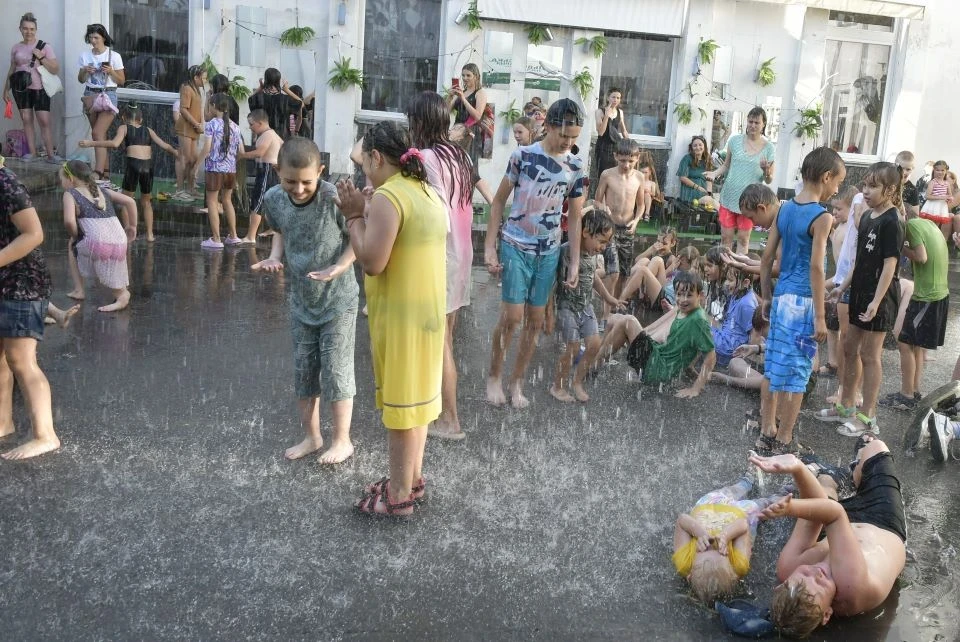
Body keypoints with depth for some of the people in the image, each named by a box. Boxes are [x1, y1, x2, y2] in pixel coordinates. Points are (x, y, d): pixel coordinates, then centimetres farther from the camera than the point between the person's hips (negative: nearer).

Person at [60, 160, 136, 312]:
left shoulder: (70, 194, 8)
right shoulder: (102, 191, 23)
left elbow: (69, 221, -10)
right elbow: (130, 201, 14)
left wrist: (75, 236, 9)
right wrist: (132, 226, 21)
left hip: (97, 242, -5)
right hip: (120, 243, 5)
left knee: (73, 244, 30)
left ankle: (78, 290, 27)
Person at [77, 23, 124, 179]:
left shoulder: (114, 56, -2)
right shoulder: (85, 56, 8)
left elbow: (121, 81, 2)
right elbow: (81, 80, 13)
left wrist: (111, 71, -16)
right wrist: (84, 71, -7)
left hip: (108, 95, -4)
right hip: (90, 95, 4)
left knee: (97, 133, -16)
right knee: (100, 134, 7)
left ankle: (98, 172, -20)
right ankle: (106, 170, 13)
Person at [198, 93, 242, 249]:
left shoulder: (212, 124, -6)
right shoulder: (234, 126, 8)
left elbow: (207, 148, -13)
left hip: (215, 168, -5)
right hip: (231, 169, 5)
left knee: (212, 202, 3)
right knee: (227, 200, 20)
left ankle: (216, 239, 1)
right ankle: (233, 236, 22)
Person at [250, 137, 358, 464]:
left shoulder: (334, 198, -24)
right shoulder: (273, 199, -10)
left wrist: (338, 268, -27)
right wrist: (274, 257, -8)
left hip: (338, 300, -5)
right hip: (301, 300, 5)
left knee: (336, 371, 2)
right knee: (303, 370, 14)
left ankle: (342, 440, 21)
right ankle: (312, 436, 32)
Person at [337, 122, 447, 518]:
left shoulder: (387, 197, -18)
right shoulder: (426, 192, 10)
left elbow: (371, 261, -22)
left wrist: (355, 215, -11)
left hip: (400, 315, -9)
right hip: (426, 310, 9)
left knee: (399, 401, 1)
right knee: (416, 396, 18)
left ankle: (399, 496, 13)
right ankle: (412, 479, 32)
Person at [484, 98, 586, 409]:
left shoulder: (575, 166, 2)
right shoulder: (523, 155, -8)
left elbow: (575, 217, 8)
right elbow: (499, 201, -2)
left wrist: (575, 263, 5)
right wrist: (489, 247, -8)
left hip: (549, 252, 4)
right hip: (515, 247, -4)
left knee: (535, 320, 7)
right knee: (512, 316, -8)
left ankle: (516, 381, 22)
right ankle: (494, 375, 13)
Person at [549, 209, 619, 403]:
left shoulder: (593, 253, 2)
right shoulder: (565, 250, -22)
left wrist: (607, 297, 30)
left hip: (585, 306, 7)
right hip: (567, 306, -7)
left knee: (594, 344, 3)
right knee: (573, 348, -6)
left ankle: (577, 383, 21)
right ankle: (558, 386, 14)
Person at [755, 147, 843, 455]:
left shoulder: (785, 209, 7)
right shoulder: (822, 217, -13)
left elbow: (767, 257, 10)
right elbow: (816, 268, -17)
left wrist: (767, 296, 19)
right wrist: (820, 316, -14)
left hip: (781, 297, 7)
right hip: (803, 302, -7)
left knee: (774, 368, 14)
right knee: (796, 373, 2)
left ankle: (767, 433, 24)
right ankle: (783, 442, 10)